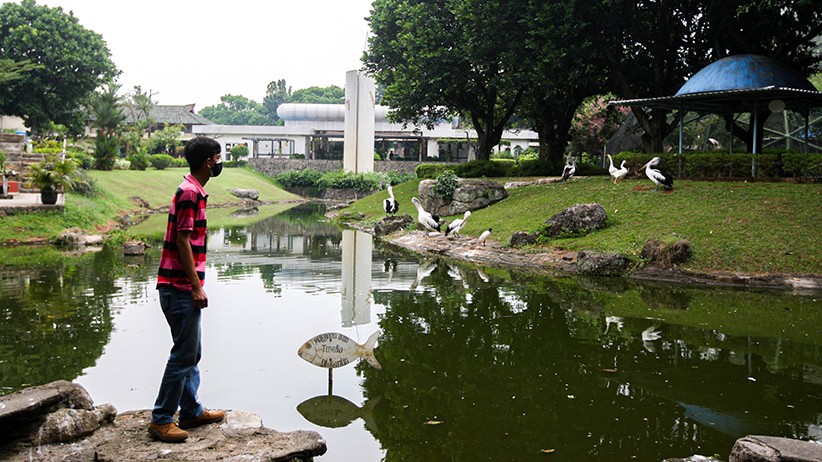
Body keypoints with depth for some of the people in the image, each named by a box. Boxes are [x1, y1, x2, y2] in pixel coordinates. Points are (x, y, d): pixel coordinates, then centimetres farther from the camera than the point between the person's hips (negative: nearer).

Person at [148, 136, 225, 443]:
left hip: (183, 288, 11)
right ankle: (161, 420, 4)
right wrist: (196, 288, -18)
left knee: (191, 353, 16)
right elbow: (182, 242, -19)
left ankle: (192, 411, 26)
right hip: (181, 288, -11)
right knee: (184, 356, -4)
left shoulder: (194, 191, 15)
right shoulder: (190, 192, -16)